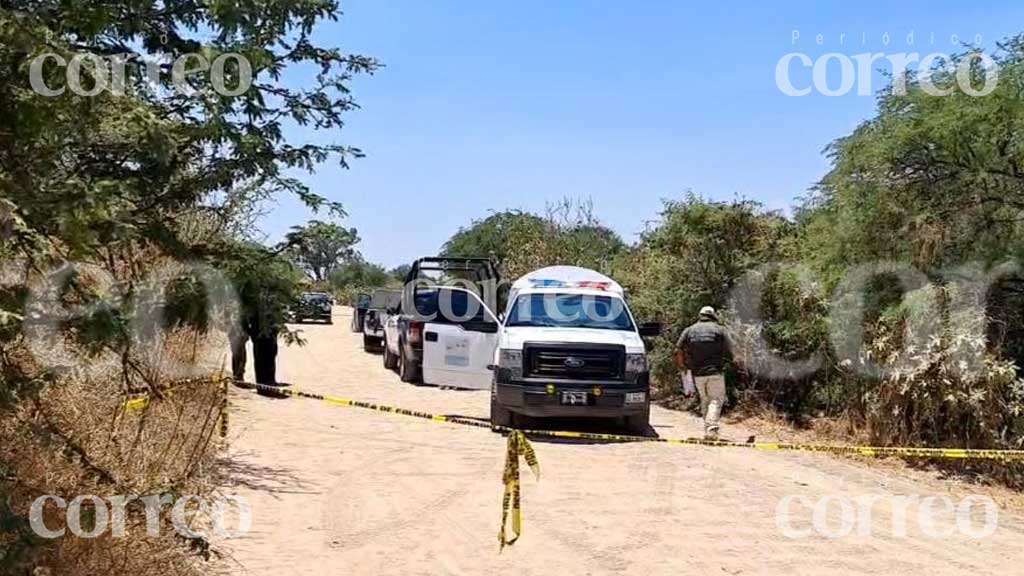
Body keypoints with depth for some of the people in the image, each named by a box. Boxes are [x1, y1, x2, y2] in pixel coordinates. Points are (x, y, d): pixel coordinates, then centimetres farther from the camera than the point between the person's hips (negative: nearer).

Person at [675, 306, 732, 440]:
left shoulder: (689, 330, 8)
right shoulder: (720, 330, 1)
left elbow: (678, 350, -2)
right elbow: (729, 353, -4)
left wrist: (682, 365, 12)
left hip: (697, 373, 3)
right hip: (715, 372, -3)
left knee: (704, 400, 17)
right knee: (716, 400, 2)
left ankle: (707, 428, 18)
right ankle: (711, 428, -14)